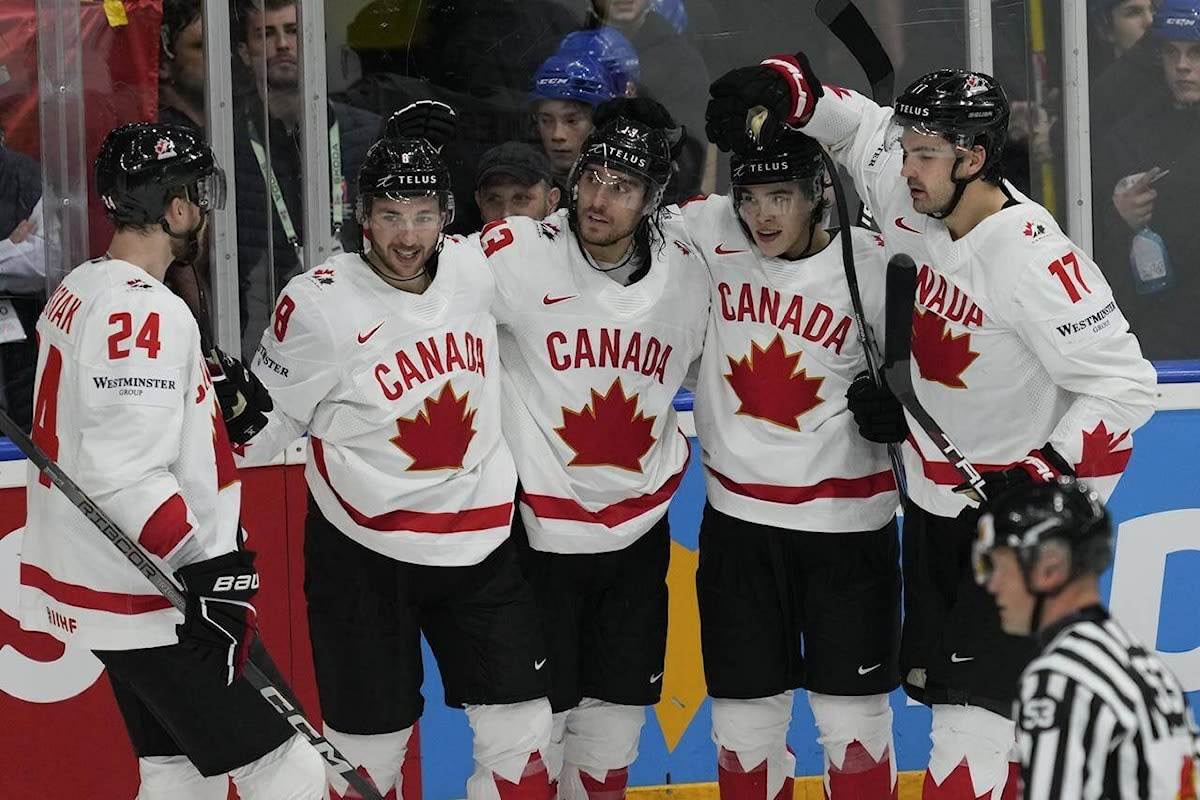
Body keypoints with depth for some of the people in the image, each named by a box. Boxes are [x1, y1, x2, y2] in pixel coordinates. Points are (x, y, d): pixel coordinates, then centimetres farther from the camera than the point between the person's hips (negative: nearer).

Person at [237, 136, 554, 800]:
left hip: (480, 539, 4)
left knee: (521, 729, 4)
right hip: (364, 552, -4)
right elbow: (267, 421, -6)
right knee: (371, 746, 2)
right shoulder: (319, 303, -15)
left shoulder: (474, 268, -1)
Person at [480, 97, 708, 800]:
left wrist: (672, 455, 10)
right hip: (538, 530, -4)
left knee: (616, 717, 13)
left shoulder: (687, 269, 0)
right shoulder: (517, 253, -15)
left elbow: (703, 371, 17)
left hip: (638, 533, 4)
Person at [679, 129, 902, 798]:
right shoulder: (710, 235, -5)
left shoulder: (874, 266, -11)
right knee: (745, 719, 9)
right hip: (740, 517, 2)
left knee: (855, 718, 5)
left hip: (848, 523, -2)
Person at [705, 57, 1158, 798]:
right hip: (935, 495, 8)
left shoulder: (1033, 260, -27)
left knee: (972, 704, -12)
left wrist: (1041, 482, -27)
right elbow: (856, 121, 8)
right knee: (934, 680, 15)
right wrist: (781, 88, -12)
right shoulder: (918, 204, -8)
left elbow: (1126, 383, -25)